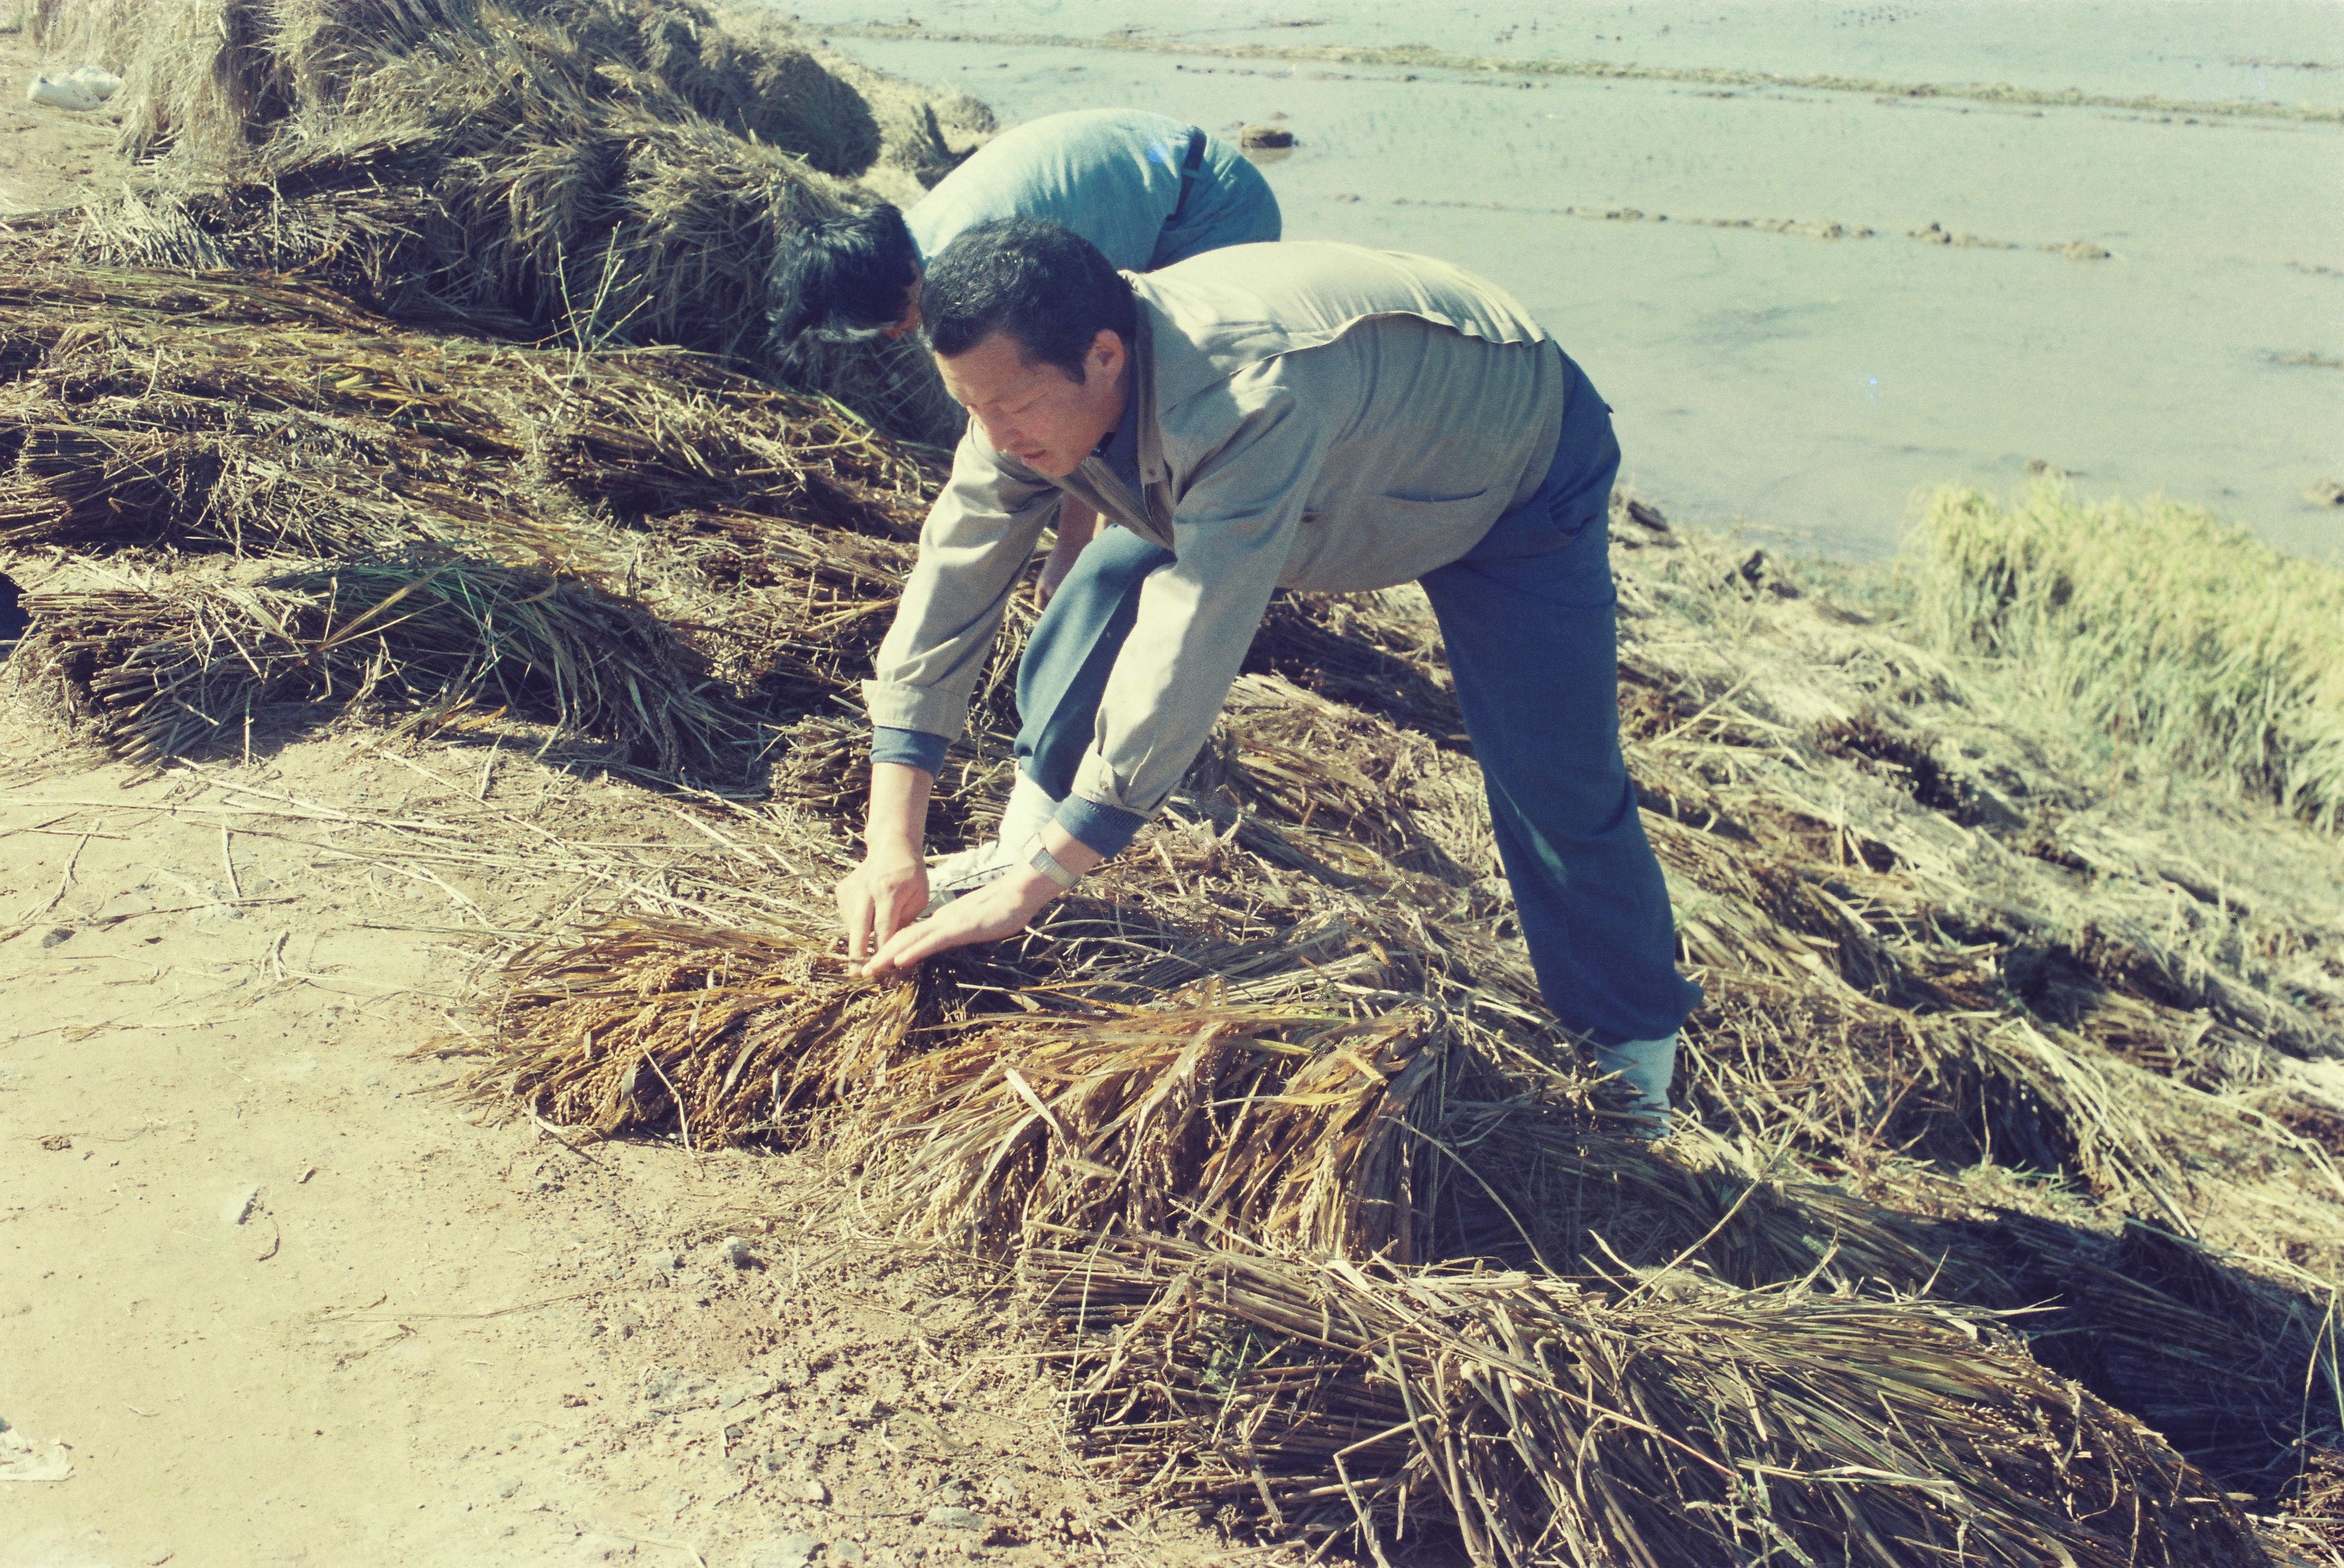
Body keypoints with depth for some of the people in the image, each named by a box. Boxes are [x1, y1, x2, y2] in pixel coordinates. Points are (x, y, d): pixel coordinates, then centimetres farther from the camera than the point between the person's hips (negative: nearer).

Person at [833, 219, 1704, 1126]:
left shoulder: (1251, 397, -48)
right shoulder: (1036, 389, -25)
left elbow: (1184, 666, -50)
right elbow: (949, 588, -22)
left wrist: (1022, 893, -47)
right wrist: (893, 845, -29)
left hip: (1513, 457, -6)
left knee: (1557, 789, -8)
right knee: (1076, 657, -10)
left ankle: (1634, 1046, 15)